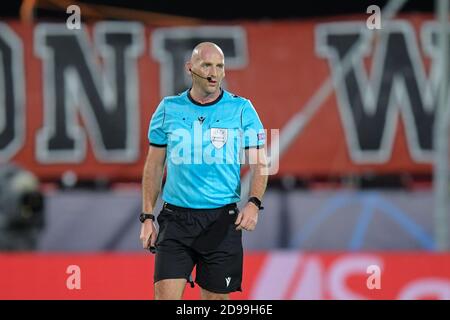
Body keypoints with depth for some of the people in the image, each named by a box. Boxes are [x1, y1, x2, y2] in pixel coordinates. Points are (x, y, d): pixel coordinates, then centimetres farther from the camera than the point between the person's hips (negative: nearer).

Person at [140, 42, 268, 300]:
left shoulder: (241, 109, 1)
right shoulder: (168, 109, 5)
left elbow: (259, 164, 2)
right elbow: (154, 165, 11)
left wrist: (254, 203, -15)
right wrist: (147, 217, 6)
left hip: (222, 221, 0)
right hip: (176, 219, 1)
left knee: (216, 298, 4)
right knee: (166, 297, -10)